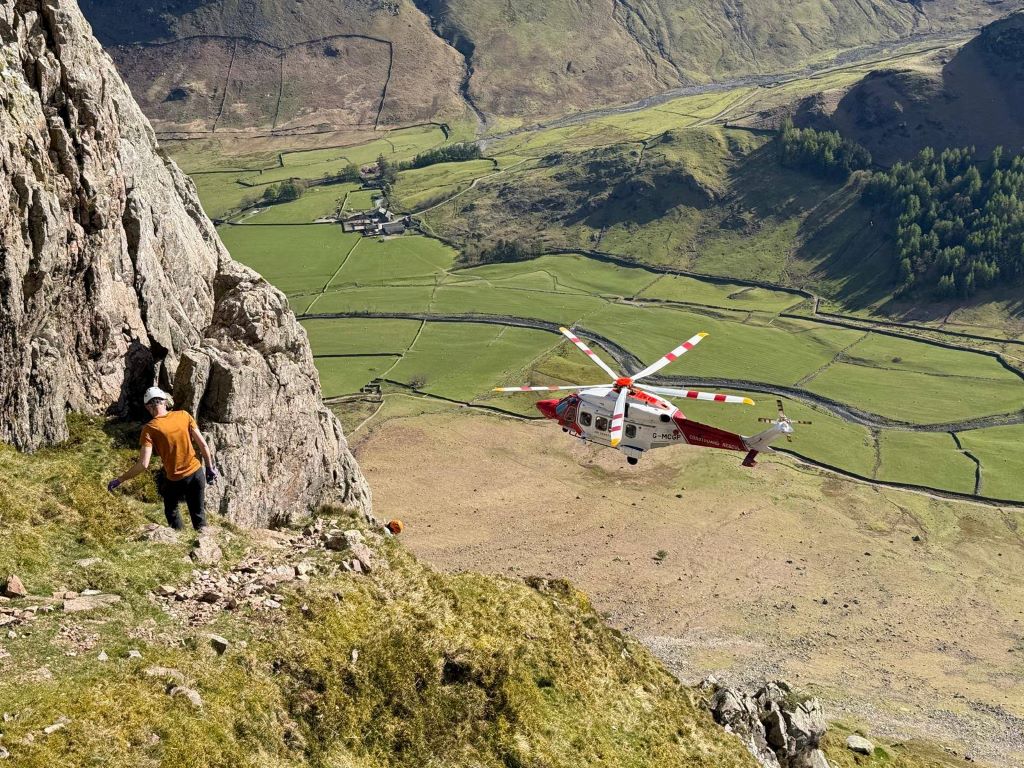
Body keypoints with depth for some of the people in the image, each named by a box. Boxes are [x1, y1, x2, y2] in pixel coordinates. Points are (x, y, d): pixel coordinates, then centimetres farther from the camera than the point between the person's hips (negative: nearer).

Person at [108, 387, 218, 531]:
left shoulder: (150, 429, -14)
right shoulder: (183, 415, -5)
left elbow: (143, 465, -19)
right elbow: (203, 445, -3)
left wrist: (119, 480, -9)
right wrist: (210, 468, 10)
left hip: (175, 480, -2)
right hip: (197, 473, 2)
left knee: (172, 511, 26)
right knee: (198, 515, 17)